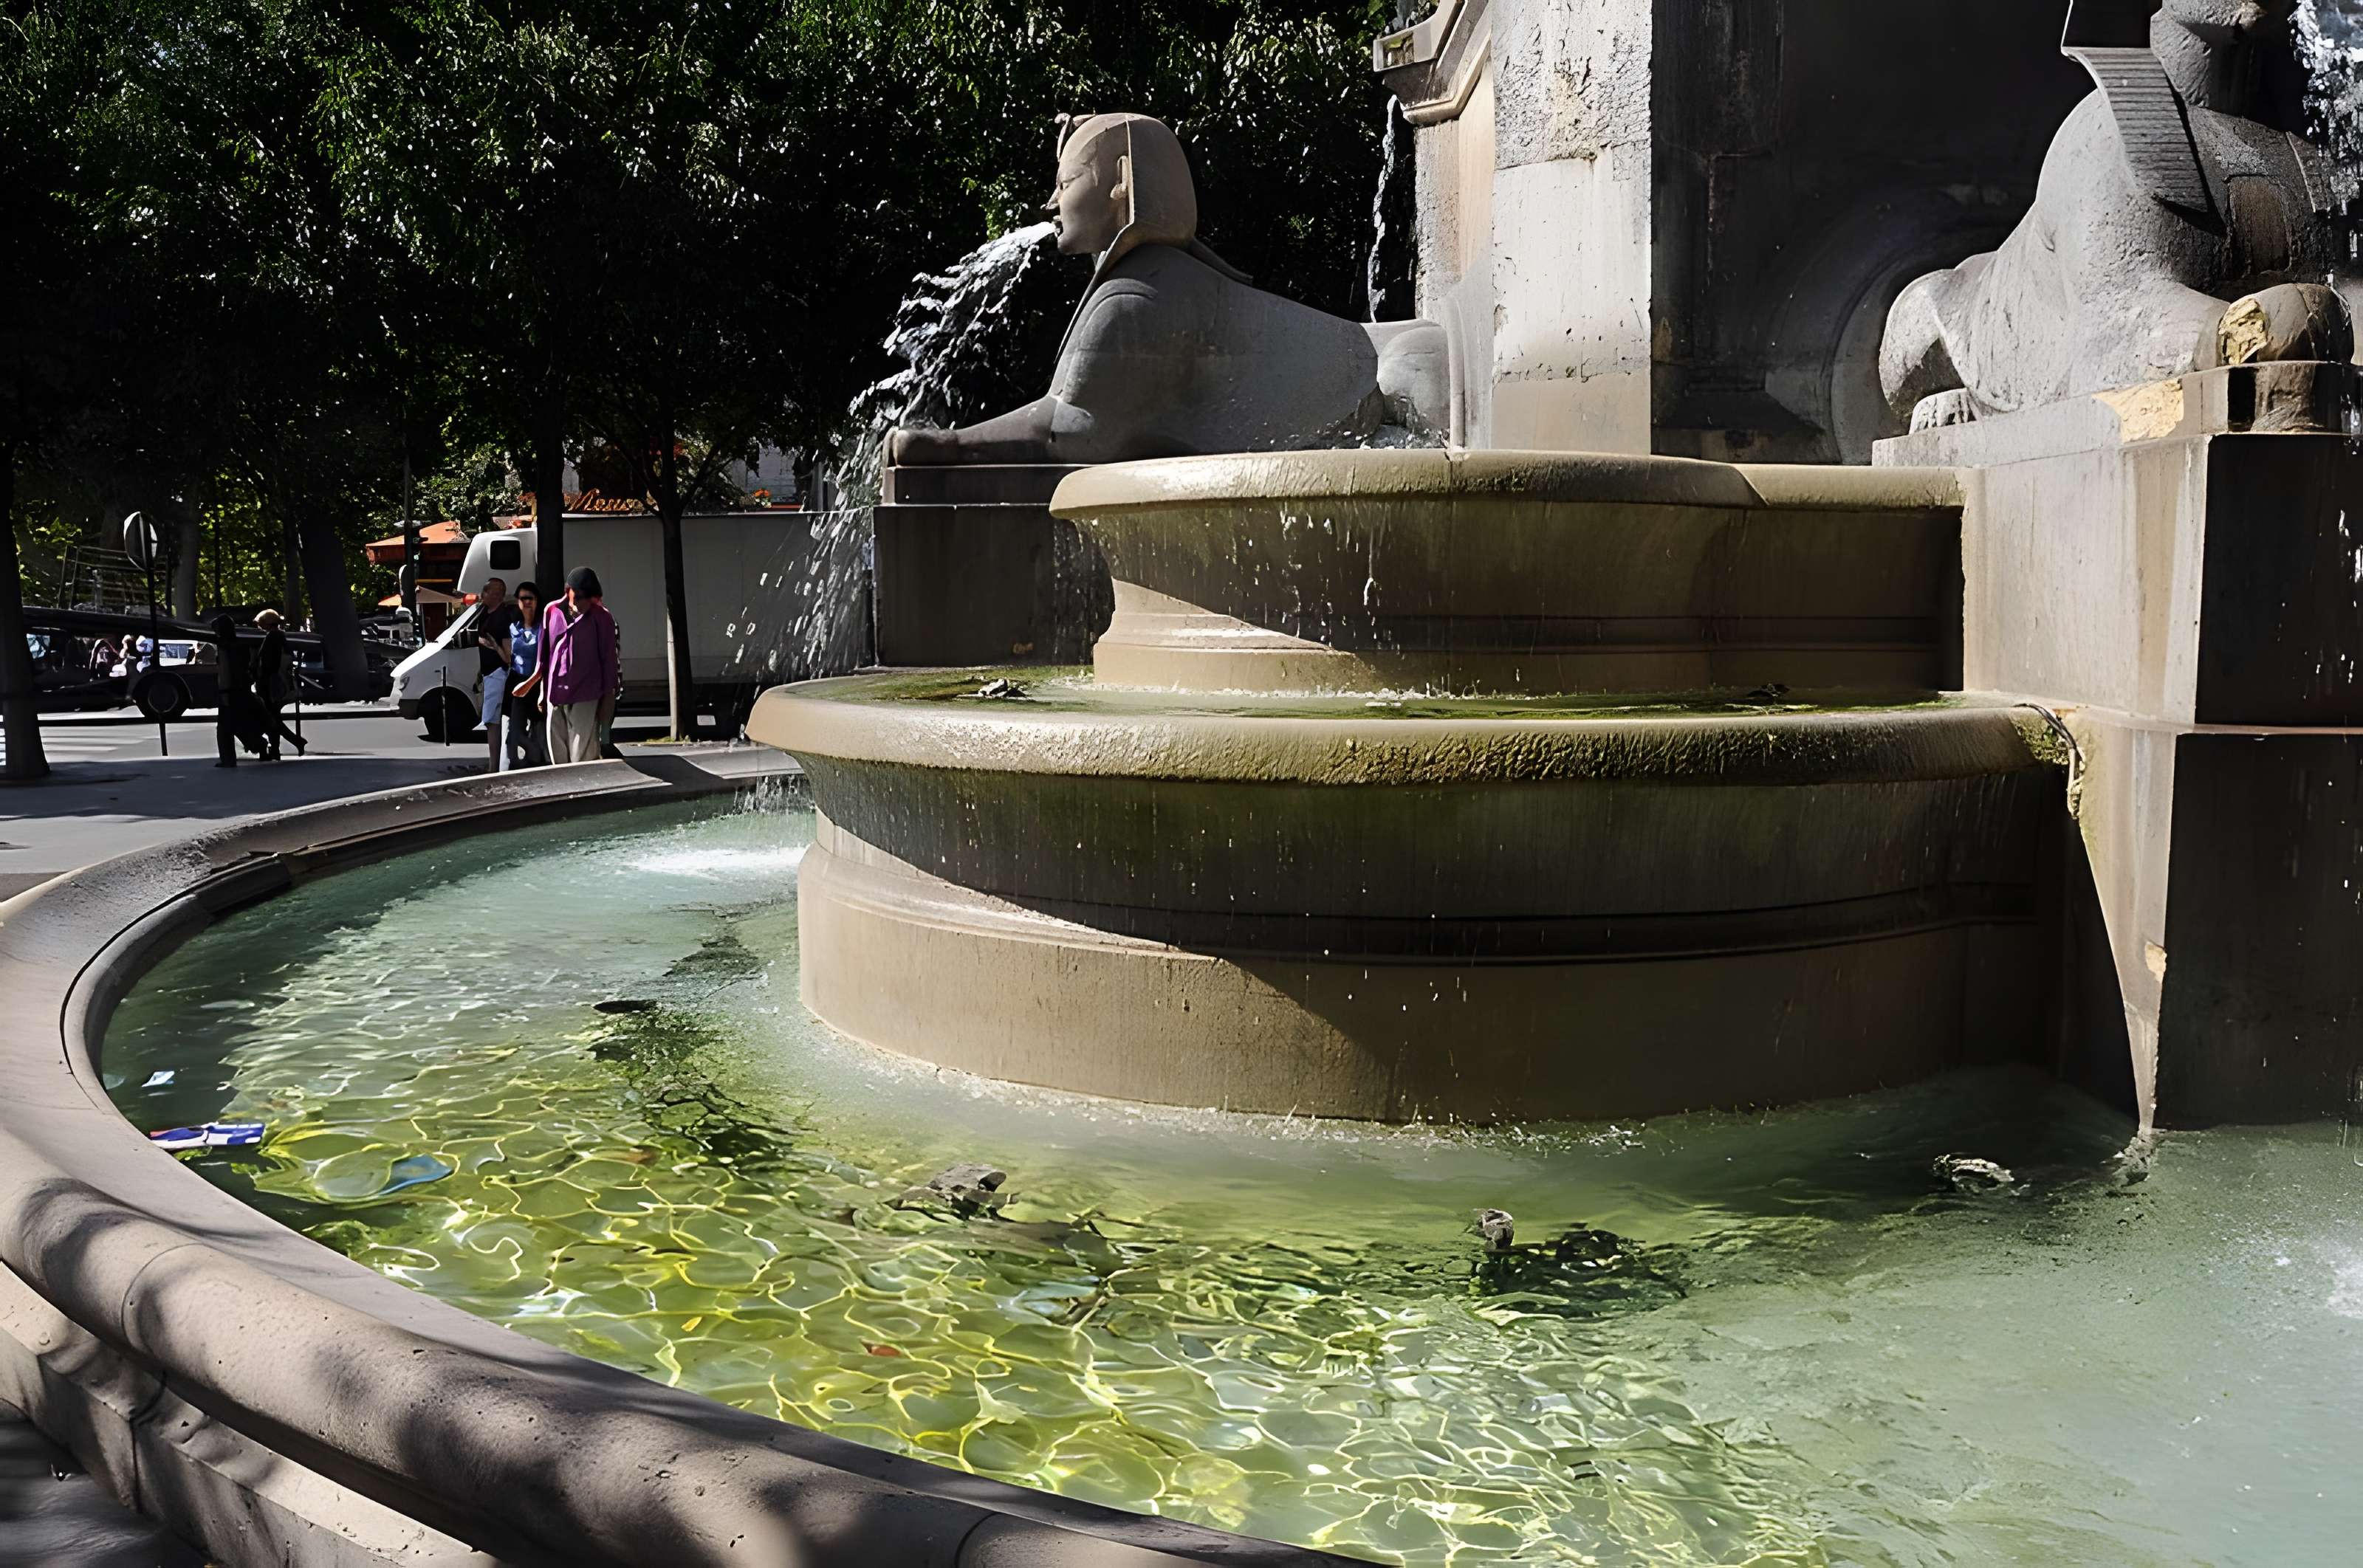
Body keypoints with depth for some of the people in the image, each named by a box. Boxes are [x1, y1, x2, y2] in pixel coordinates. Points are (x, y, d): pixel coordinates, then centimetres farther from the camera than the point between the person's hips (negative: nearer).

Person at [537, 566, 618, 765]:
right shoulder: (553, 612, 7)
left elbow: (609, 658, -3)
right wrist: (543, 692, 17)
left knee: (583, 758, -8)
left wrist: (608, 696, -4)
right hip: (555, 695, 5)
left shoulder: (600, 617, -5)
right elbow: (544, 654, 15)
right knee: (558, 756, 10)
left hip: (585, 697, -5)